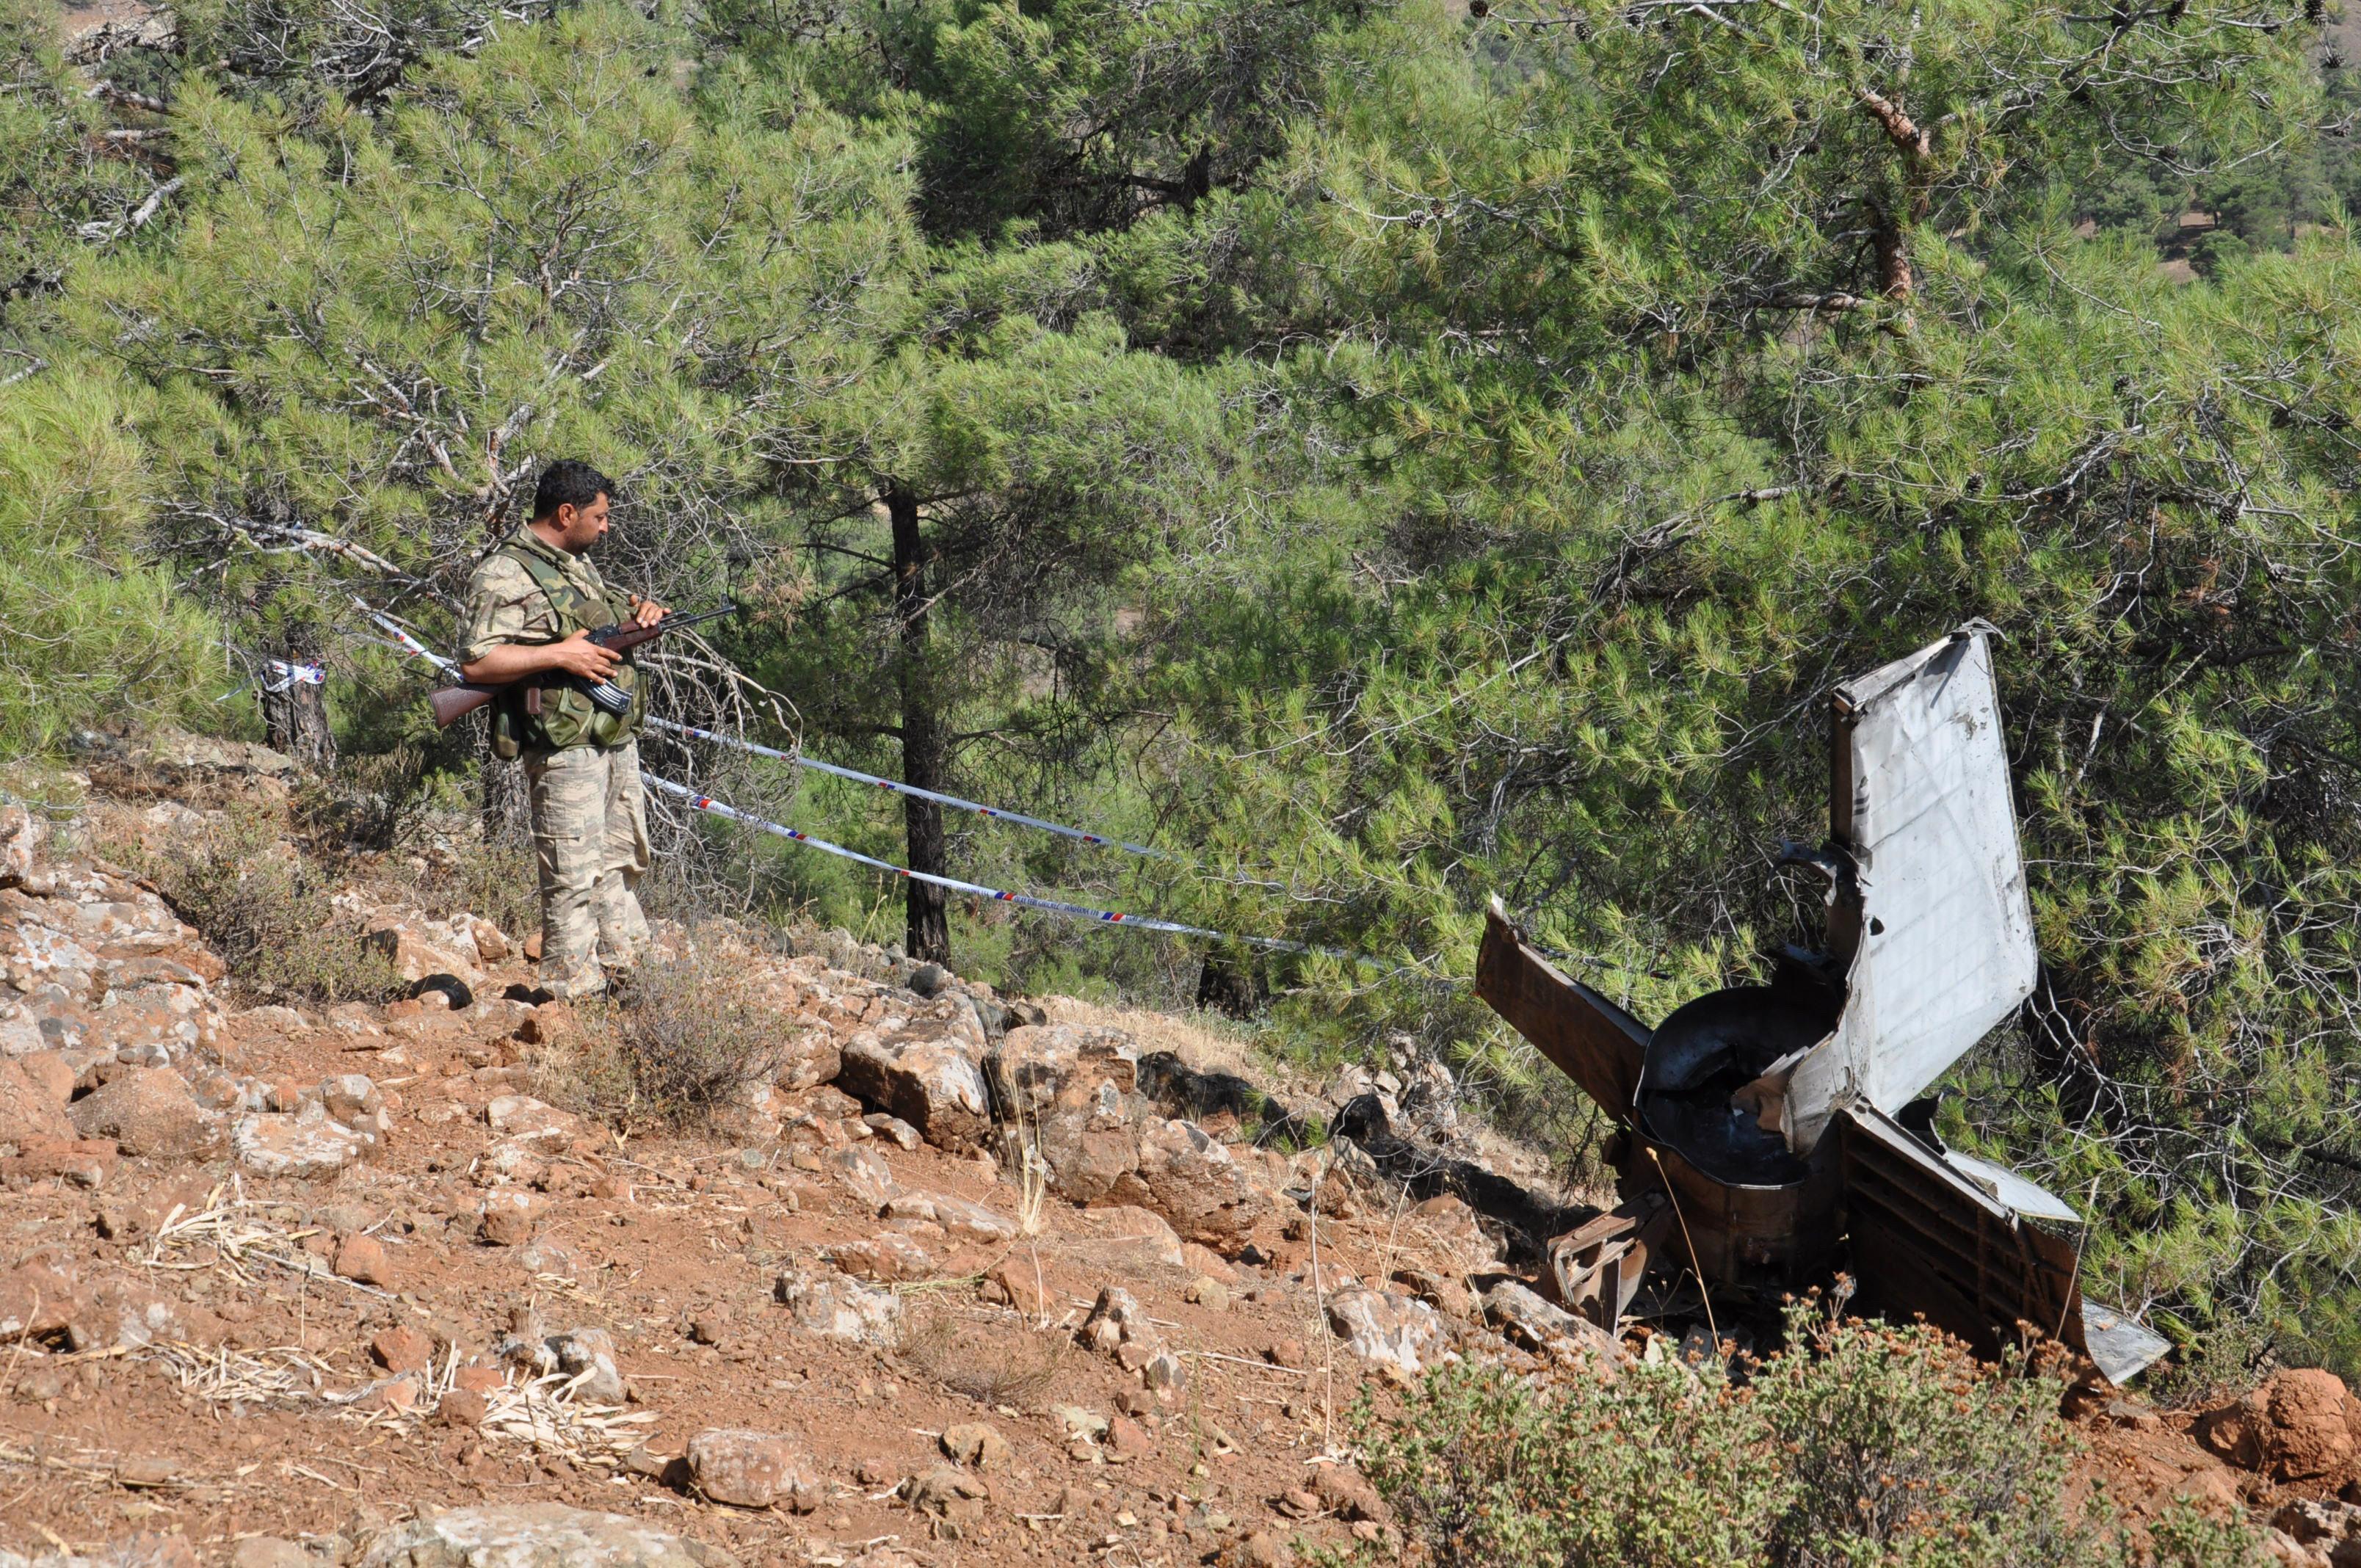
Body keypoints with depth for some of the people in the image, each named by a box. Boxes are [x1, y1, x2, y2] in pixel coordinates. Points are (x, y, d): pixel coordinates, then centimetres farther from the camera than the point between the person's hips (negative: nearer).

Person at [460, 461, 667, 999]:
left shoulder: (579, 563, 16)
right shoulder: (506, 574, -13)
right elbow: (476, 662, -21)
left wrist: (640, 611, 9)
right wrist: (560, 655, -22)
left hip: (618, 741, 9)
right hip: (565, 748, -9)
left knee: (624, 862, 17)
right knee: (574, 877, -6)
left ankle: (627, 971, 28)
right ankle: (574, 992, -2)